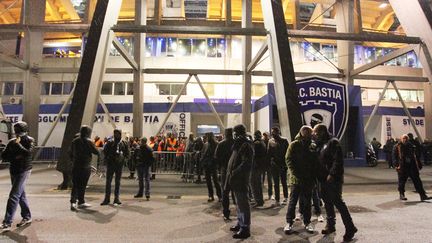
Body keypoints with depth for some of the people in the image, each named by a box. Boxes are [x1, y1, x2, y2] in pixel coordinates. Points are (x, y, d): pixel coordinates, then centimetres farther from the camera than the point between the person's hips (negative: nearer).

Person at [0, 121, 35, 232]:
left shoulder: (29, 141, -6)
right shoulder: (12, 142, 7)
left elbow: (28, 153, -23)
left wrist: (18, 144, -18)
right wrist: (15, 157, -11)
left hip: (23, 171, -6)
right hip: (13, 171, 6)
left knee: (14, 196, -12)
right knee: (21, 195, 14)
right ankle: (27, 217, 26)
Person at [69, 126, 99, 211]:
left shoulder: (74, 141, 5)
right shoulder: (88, 142, -11)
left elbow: (70, 153, 12)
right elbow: (96, 152, -8)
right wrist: (93, 145, 7)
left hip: (75, 166, 4)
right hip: (85, 167, -4)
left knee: (75, 185, 8)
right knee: (82, 185, 7)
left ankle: (73, 202, -4)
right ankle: (81, 202, 17)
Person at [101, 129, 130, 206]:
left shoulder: (124, 143, 6)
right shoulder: (110, 142, 2)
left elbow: (127, 154, 7)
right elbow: (105, 151, 0)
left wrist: (123, 157, -12)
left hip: (119, 164, 1)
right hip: (110, 164, -1)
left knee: (118, 182, 7)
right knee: (108, 181, 0)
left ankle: (117, 198, 14)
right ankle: (107, 198, 6)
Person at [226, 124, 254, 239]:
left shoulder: (246, 145, -15)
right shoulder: (239, 144, 16)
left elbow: (246, 164, -24)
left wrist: (234, 173, -24)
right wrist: (231, 173, 11)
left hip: (241, 179, -10)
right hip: (236, 179, 10)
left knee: (243, 203, -2)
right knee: (239, 202, 19)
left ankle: (245, 228, 6)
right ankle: (240, 223, 32)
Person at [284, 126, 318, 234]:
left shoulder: (313, 146, 8)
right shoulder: (294, 145, -3)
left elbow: (316, 162, 10)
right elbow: (289, 160, -8)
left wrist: (313, 176, -2)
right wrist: (296, 174, -15)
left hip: (309, 179, 3)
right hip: (296, 179, -3)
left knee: (307, 201, 12)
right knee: (293, 201, 3)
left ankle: (307, 222, 25)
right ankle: (289, 222, 12)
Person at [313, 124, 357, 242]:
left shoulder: (333, 142, -13)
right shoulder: (321, 144, 14)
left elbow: (338, 160, -21)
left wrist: (332, 174, -23)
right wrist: (319, 175, 10)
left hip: (333, 179, -9)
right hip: (324, 179, 9)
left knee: (337, 202, -6)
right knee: (327, 202, 14)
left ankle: (350, 228, 5)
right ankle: (330, 225, 27)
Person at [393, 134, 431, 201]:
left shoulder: (411, 146, 14)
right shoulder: (397, 147, -1)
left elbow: (415, 156, 22)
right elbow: (395, 157, -5)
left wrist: (419, 164, 18)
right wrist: (397, 165, -16)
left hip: (412, 166, 4)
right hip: (402, 167, -4)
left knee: (417, 181, 3)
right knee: (402, 181, 3)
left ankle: (423, 195, 5)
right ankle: (401, 195, 16)